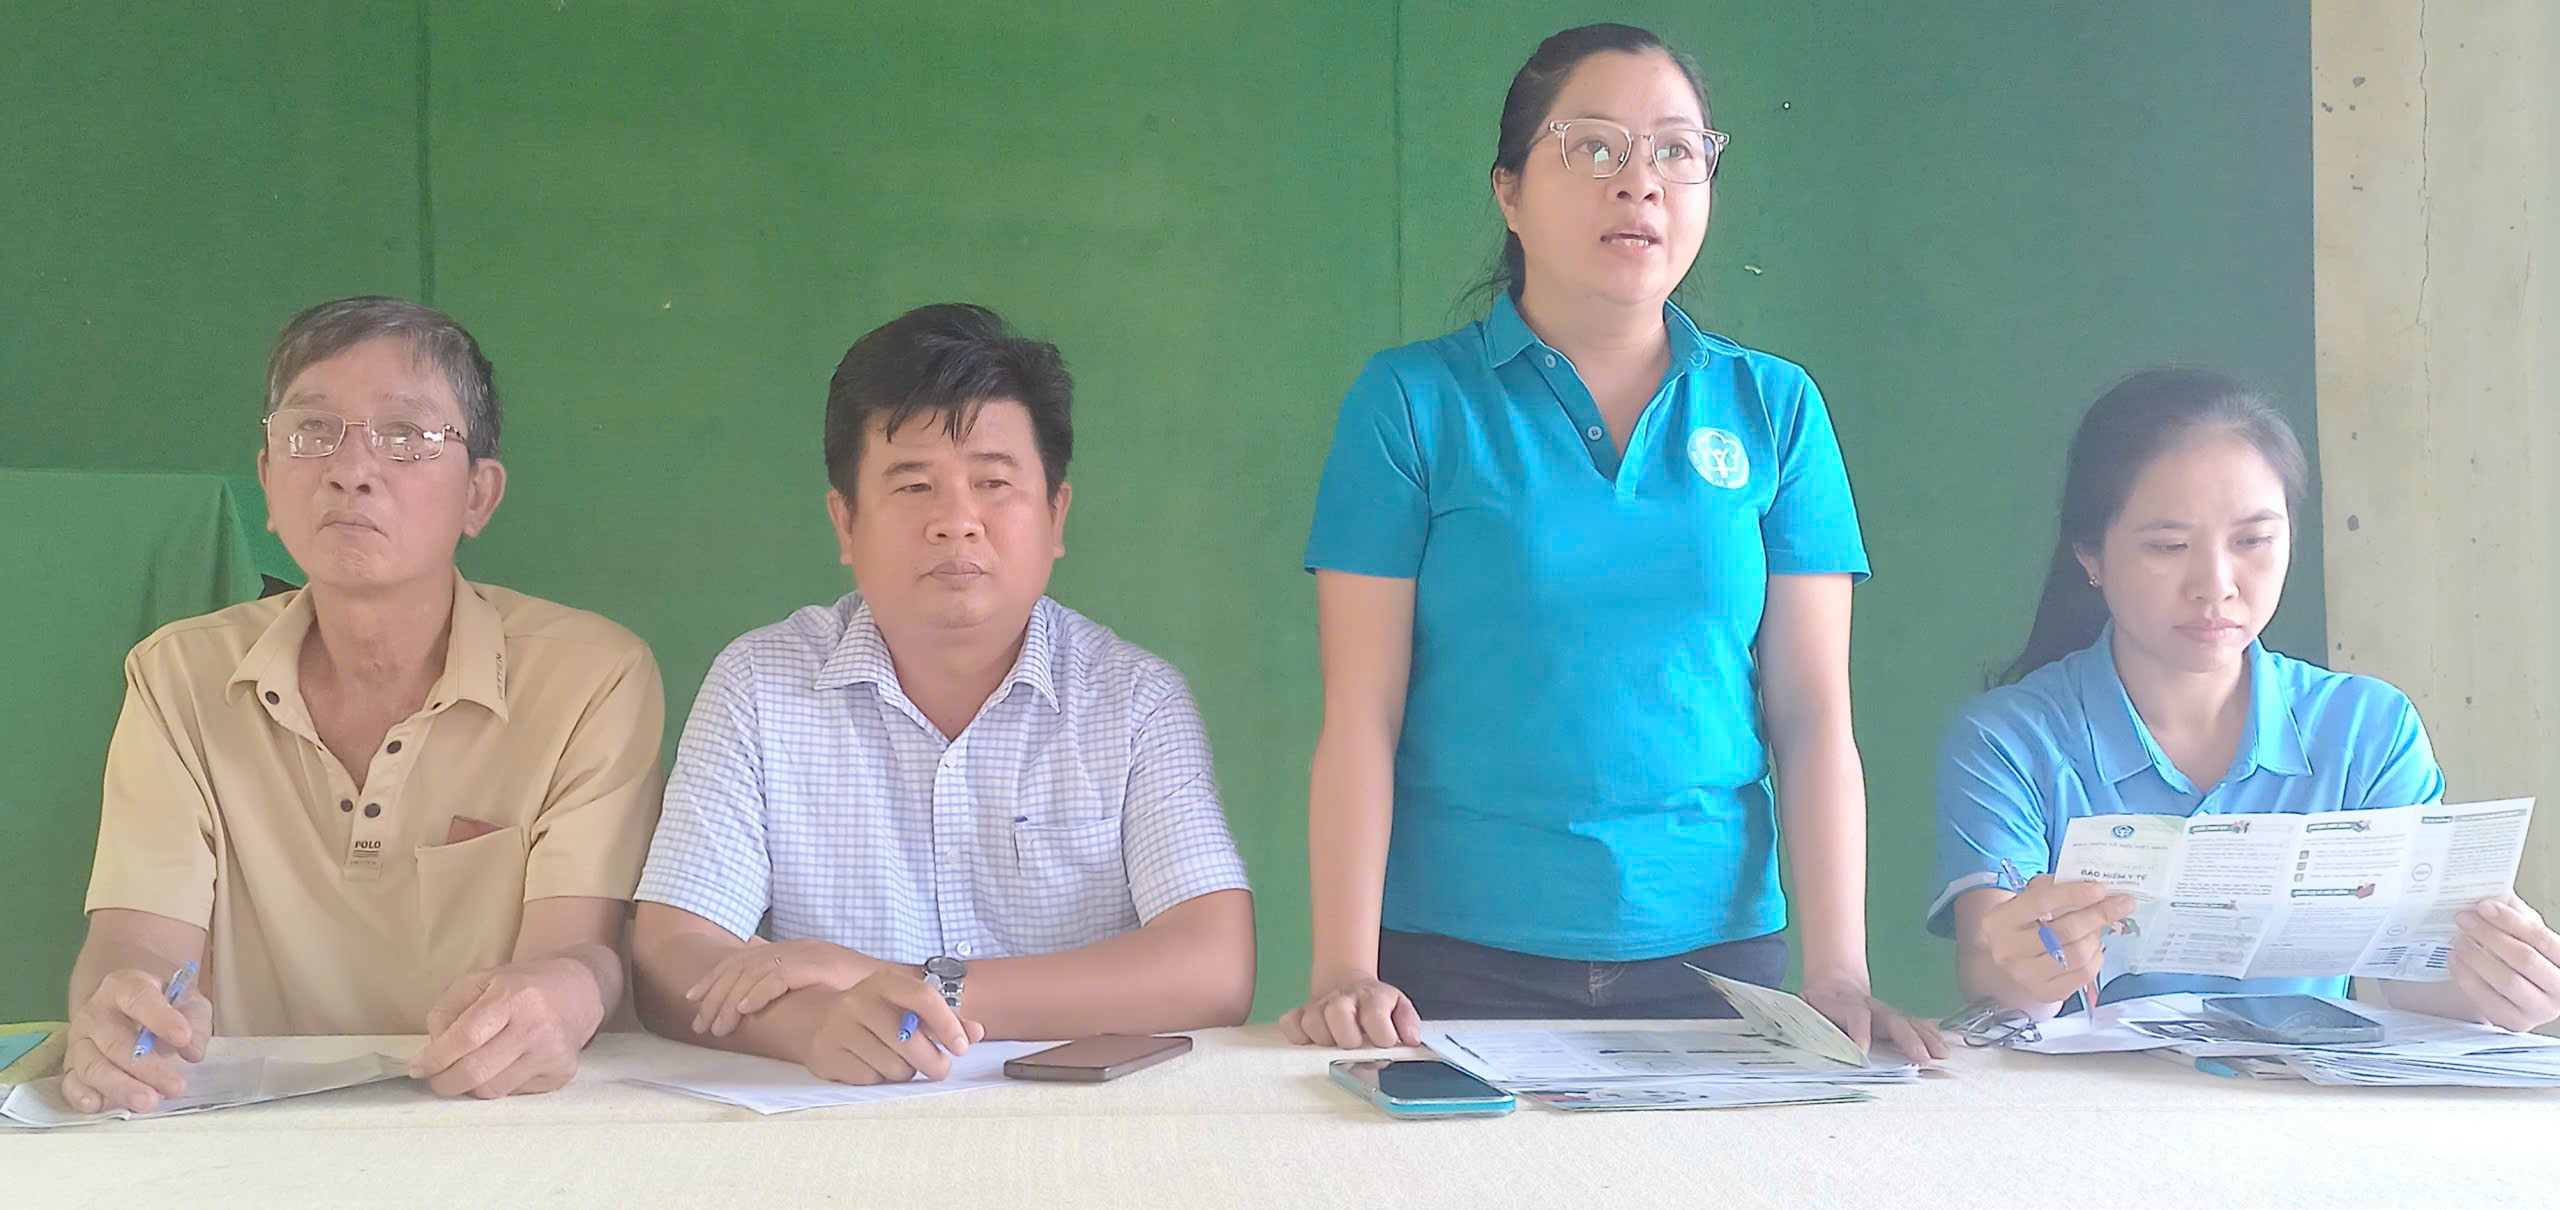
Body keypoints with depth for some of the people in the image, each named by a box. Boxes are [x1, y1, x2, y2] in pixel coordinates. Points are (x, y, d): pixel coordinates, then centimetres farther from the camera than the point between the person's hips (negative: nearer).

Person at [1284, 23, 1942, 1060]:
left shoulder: (1775, 410, 7)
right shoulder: (1413, 400, 0)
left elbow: (1813, 716, 2)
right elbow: (1361, 714, -5)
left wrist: (1837, 976, -8)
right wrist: (1343, 973, -14)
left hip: (1714, 959, 2)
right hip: (1458, 963, -2)